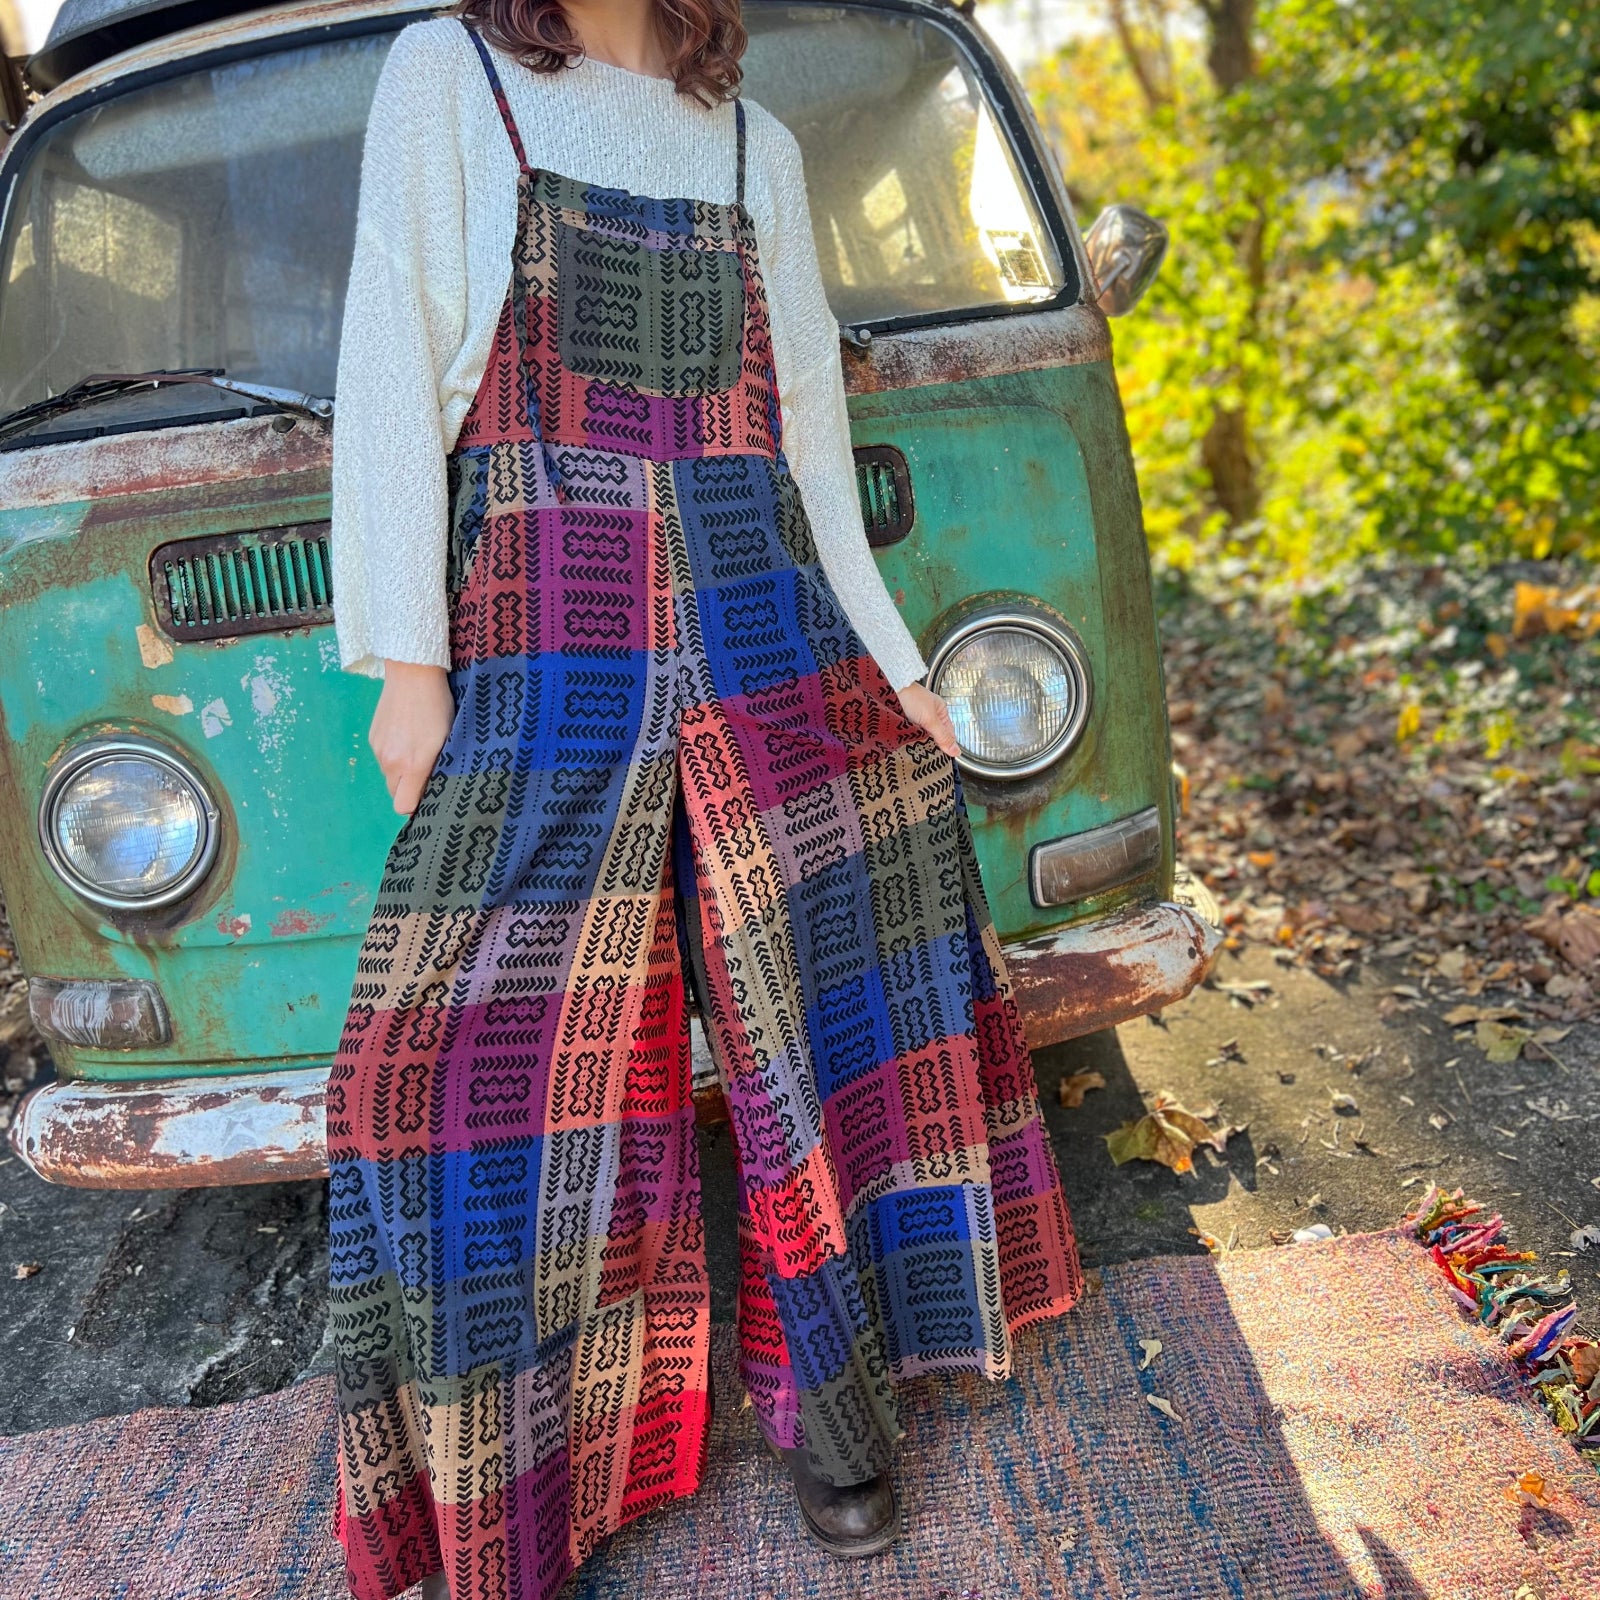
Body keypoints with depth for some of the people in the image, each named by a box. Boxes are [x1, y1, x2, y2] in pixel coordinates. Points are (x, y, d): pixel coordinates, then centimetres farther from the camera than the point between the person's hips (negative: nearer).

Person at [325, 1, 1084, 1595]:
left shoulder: (757, 146, 16)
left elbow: (809, 421, 16)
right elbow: (393, 373, 1)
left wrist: (885, 660, 12)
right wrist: (404, 660, -7)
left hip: (764, 632, 3)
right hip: (545, 651, -2)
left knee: (815, 1000, 4)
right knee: (508, 1044, -2)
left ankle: (830, 1380, 24)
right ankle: (509, 1471, 17)